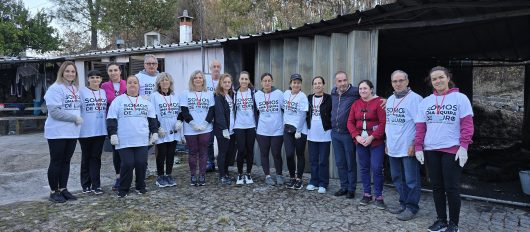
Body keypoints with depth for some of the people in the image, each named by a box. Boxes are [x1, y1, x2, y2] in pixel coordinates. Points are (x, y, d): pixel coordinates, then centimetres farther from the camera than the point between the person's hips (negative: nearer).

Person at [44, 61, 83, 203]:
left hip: (72, 132, 7)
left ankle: (63, 189, 23)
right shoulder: (55, 88, -12)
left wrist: (77, 119, 0)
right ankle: (54, 191, 15)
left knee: (66, 161, 13)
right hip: (57, 132, -7)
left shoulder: (75, 88, 11)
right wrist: (74, 118, -17)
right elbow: (54, 111, -20)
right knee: (56, 162, 4)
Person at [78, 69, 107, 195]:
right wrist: (78, 122, -10)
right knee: (86, 157, 9)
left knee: (96, 157, 5)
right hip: (85, 131, -3)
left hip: (100, 130, 3)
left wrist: (108, 125, 12)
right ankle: (86, 185, 19)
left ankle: (96, 185, 9)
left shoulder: (104, 92, 10)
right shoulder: (82, 92, -3)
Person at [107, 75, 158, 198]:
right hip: (124, 141, -3)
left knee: (141, 163, 1)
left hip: (142, 140, 3)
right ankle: (123, 188, 11)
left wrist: (154, 132, 9)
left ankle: (140, 186, 19)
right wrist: (113, 134, -9)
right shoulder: (118, 101, 3)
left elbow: (152, 119, 17)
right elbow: (111, 119, -1)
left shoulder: (146, 102, 14)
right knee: (127, 164, -7)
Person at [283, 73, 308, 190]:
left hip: (300, 130, -4)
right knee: (289, 155, -1)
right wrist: (284, 124, 15)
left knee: (300, 155, 7)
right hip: (287, 129, 4)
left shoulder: (302, 96, -10)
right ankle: (292, 178, 16)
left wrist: (298, 131, -15)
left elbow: (302, 115, -13)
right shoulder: (286, 93, 6)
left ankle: (299, 179, 19)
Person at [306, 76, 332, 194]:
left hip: (325, 134, -4)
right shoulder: (309, 98, 8)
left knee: (323, 161, 3)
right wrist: (307, 126, 5)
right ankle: (313, 182, 23)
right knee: (313, 160, 11)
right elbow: (306, 114, 12)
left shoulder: (329, 98, -4)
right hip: (312, 134, 4)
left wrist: (330, 128, -11)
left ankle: (323, 184, 14)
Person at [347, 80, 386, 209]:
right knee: (364, 168, 11)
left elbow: (383, 122, -13)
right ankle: (367, 194, 23)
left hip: (376, 141, -5)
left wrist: (372, 137, -17)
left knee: (376, 169, -4)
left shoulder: (379, 102, -7)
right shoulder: (356, 104, 9)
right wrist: (357, 136, -7)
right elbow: (350, 122, 7)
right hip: (360, 142, 5)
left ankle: (378, 196, 9)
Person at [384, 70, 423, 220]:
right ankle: (403, 203, 30)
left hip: (408, 148, -8)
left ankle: (411, 208, 13)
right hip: (393, 148, 8)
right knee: (397, 178, 16)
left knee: (411, 180, 1)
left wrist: (415, 144, -17)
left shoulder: (414, 98, -10)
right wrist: (387, 142, 17)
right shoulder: (390, 100, 13)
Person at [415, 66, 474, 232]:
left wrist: (463, 147, -13)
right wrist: (418, 147, 3)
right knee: (437, 186, 10)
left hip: (452, 150, -4)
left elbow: (467, 124, -5)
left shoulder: (460, 98, 0)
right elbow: (420, 127, 9)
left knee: (451, 188, 0)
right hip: (430, 150, 4)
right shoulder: (425, 101, 10)